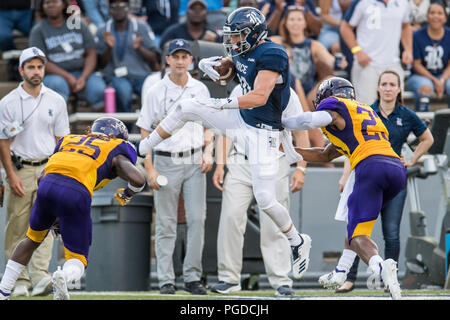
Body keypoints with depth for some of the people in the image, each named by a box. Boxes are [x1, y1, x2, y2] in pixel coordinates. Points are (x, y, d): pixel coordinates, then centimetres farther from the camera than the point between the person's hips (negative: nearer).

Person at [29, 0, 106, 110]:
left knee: (99, 90, -28)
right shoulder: (38, 30, 4)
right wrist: (67, 77, -16)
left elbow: (91, 54, 7)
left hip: (81, 73, 2)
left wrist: (83, 78, -10)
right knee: (58, 84, -37)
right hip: (54, 75, -2)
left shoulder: (78, 24, 10)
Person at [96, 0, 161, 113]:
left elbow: (153, 59, 3)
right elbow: (102, 63, 4)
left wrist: (139, 49, -16)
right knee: (123, 90, -37)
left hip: (141, 75, 1)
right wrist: (109, 48, -14)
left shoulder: (142, 27, 8)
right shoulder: (102, 32, 8)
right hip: (115, 76, -1)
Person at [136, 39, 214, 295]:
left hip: (195, 161, 2)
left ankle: (193, 277, 3)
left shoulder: (200, 89, 9)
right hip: (166, 162, -2)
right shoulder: (156, 92, 0)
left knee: (198, 219, -5)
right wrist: (150, 168, -7)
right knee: (166, 224, -1)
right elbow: (146, 132, 1)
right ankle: (166, 280, 3)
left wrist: (208, 152, 0)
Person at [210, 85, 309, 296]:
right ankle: (229, 279, 1)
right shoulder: (239, 91, 11)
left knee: (274, 224, -5)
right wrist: (220, 165, 2)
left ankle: (281, 281, 2)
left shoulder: (286, 94, 3)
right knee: (231, 217, -7)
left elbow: (300, 133, 4)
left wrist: (301, 169, -5)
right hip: (240, 163, 2)